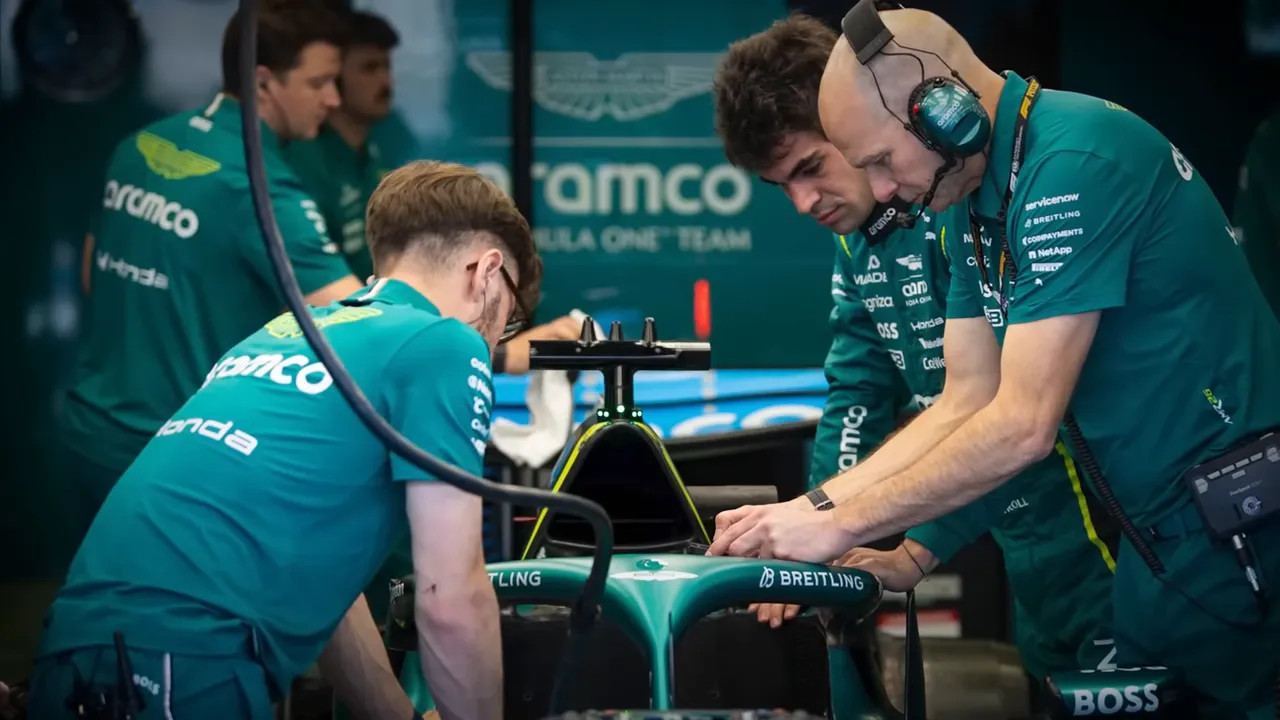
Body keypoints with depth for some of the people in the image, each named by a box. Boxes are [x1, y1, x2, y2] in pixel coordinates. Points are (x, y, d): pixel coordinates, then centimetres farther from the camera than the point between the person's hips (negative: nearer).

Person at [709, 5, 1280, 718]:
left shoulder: (1073, 162, -22)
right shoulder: (983, 203, 8)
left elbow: (1022, 425, -24)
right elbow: (966, 404, 8)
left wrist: (839, 525, -17)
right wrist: (804, 512, -2)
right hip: (1164, 536, 9)